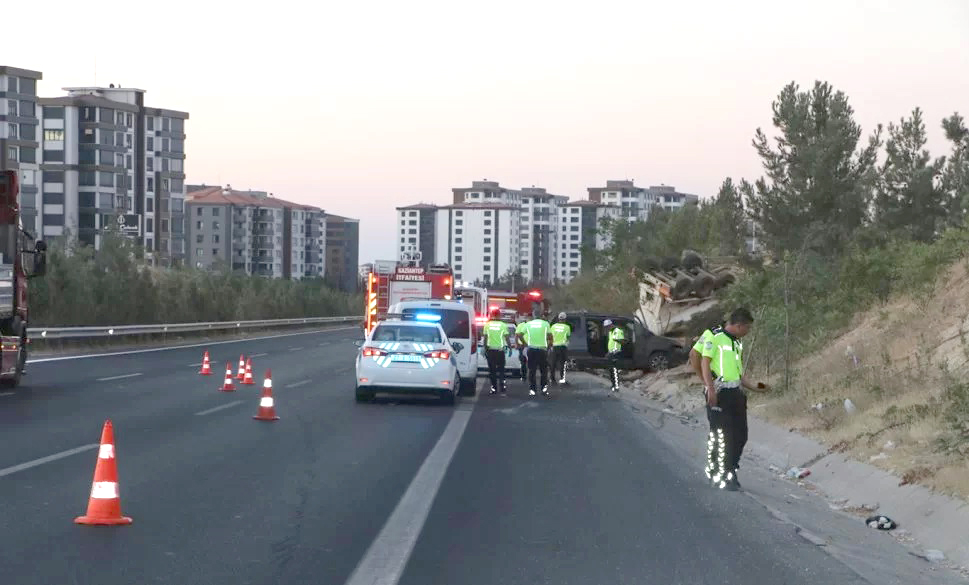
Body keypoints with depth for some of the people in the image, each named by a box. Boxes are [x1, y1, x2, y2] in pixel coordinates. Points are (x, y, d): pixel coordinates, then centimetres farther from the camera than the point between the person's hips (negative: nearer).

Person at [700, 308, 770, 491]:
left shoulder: (738, 343, 19)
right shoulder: (715, 337, -7)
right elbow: (705, 363, -11)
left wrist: (753, 387, 18)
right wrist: (710, 389, -17)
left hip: (736, 392, 8)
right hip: (719, 392, -8)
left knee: (740, 435, 5)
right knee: (721, 436, -8)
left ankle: (730, 472, 18)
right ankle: (718, 475, -2)